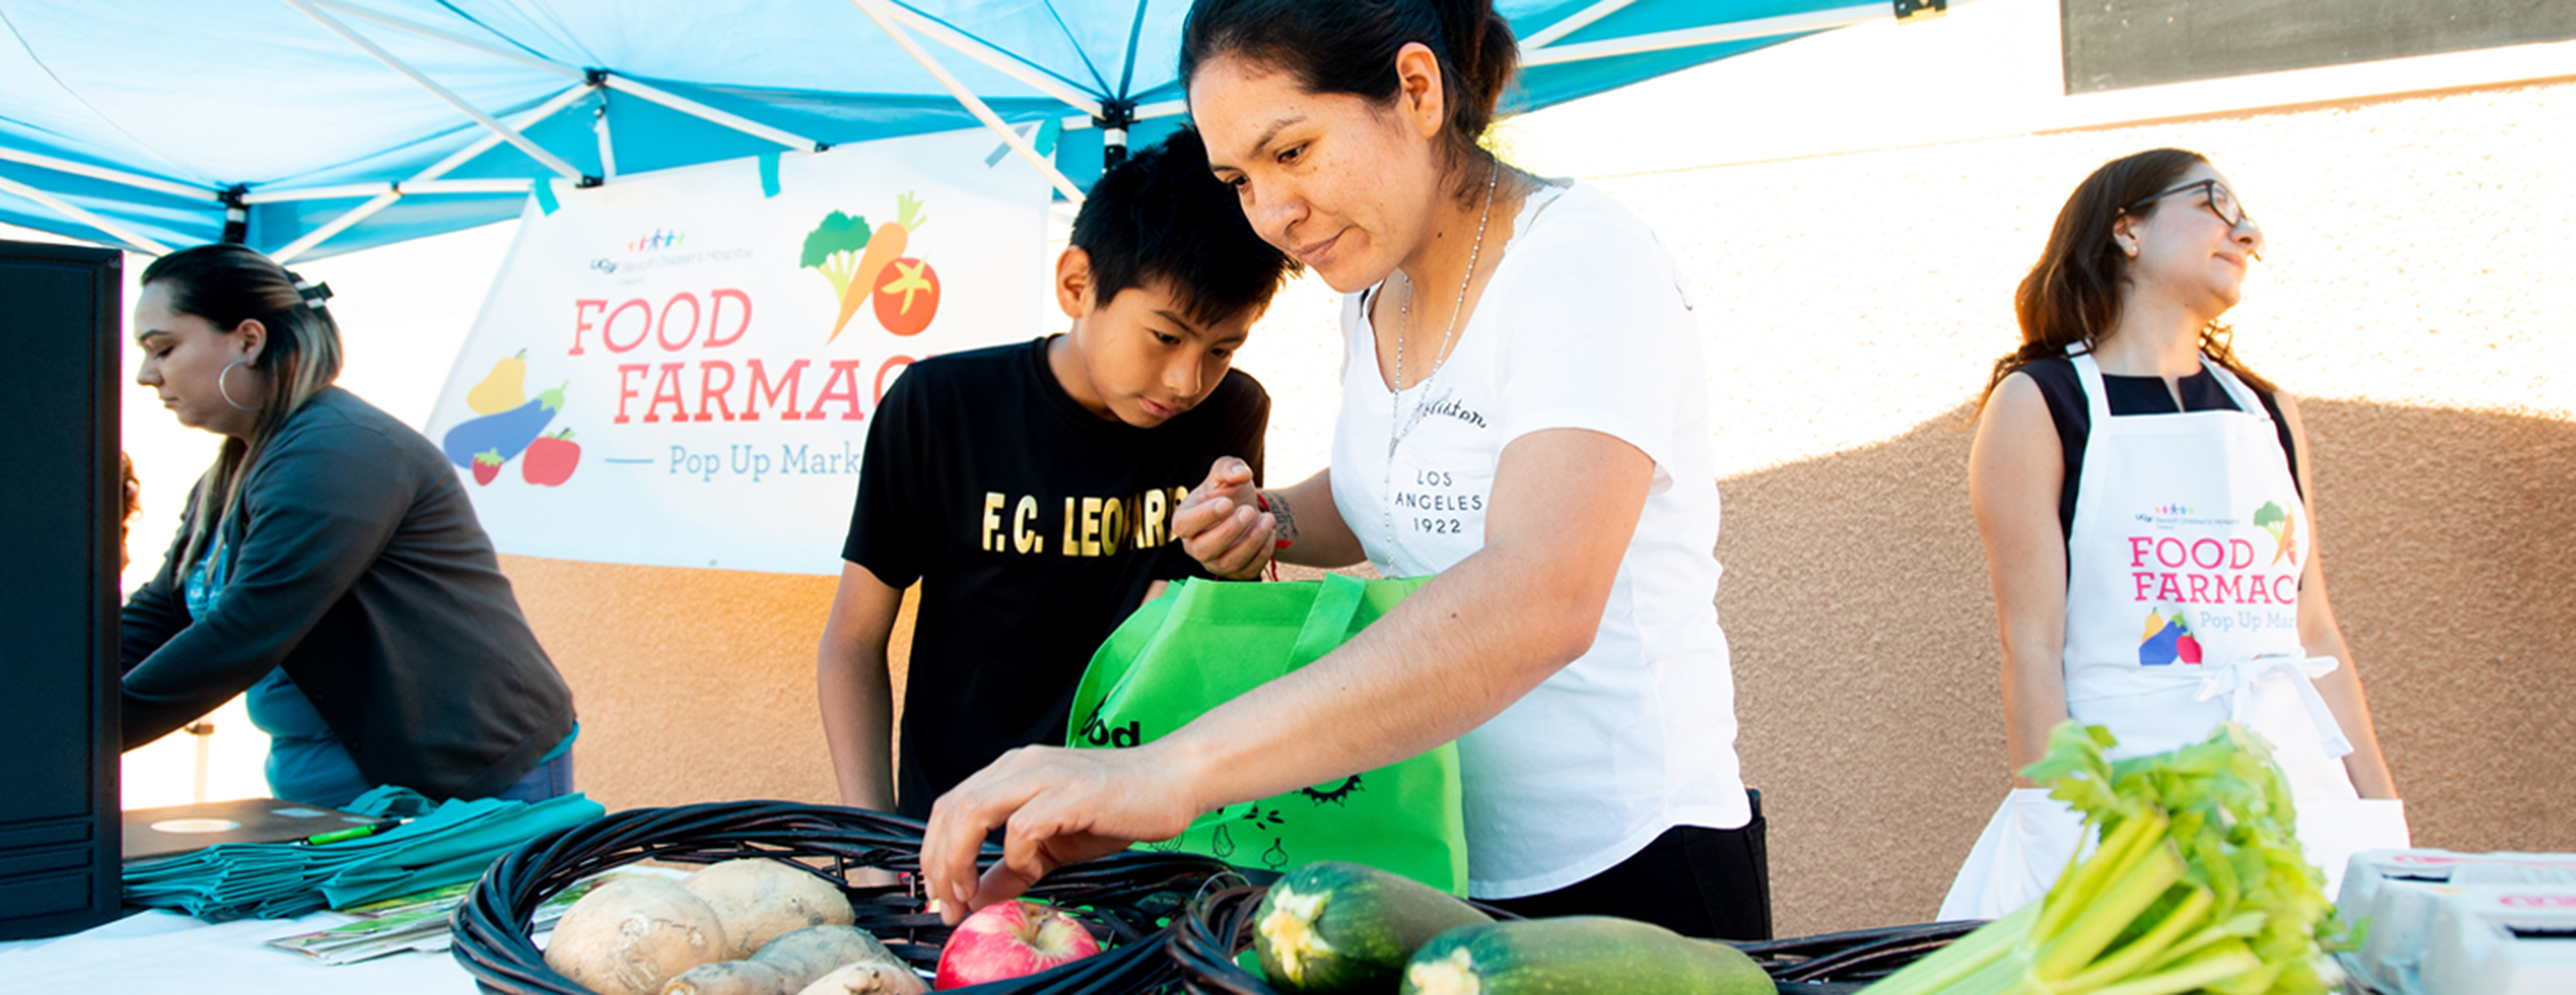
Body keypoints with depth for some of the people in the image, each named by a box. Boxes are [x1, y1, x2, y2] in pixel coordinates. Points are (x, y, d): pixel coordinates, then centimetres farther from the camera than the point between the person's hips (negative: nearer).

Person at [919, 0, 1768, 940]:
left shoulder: (1581, 263, -21)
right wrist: (1273, 520, -1)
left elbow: (1539, 603, -38)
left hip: (1624, 863, -7)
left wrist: (1174, 771, -46)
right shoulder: (1374, 288, 3)